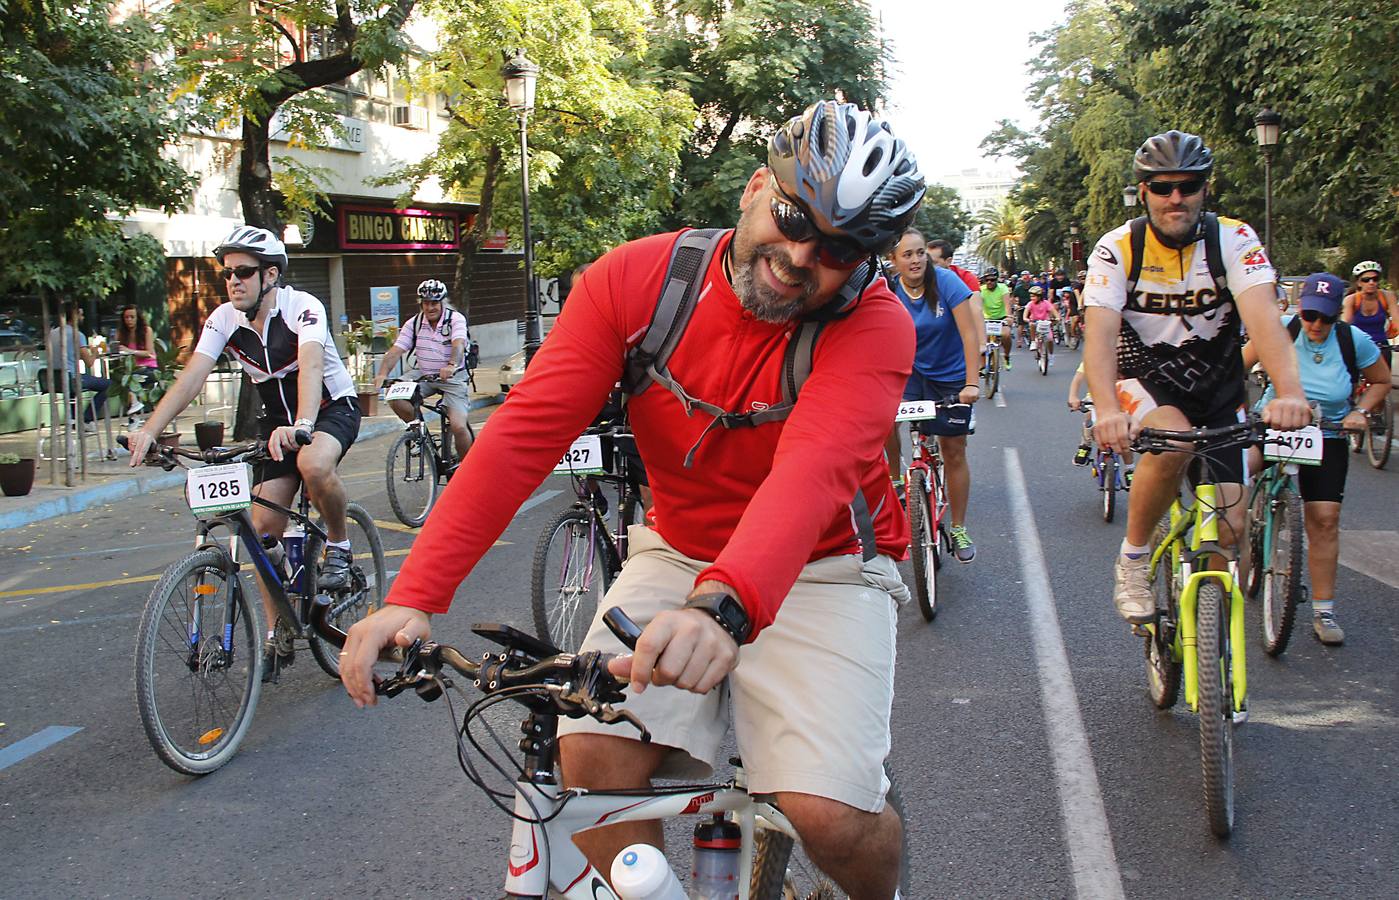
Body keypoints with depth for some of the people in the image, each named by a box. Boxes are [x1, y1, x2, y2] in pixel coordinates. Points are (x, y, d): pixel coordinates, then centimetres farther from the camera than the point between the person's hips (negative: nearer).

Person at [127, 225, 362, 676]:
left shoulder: (302, 308, -24)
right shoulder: (224, 320, -10)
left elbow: (310, 366, -41)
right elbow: (191, 376, -20)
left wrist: (301, 426, -59)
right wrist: (149, 430, -35)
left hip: (333, 407, -5)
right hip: (277, 419, 5)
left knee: (313, 464, -39)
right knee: (264, 525, -4)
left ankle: (338, 546, -10)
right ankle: (277, 636, 8)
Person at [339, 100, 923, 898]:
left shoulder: (873, 326, -21)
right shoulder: (635, 280, -13)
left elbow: (812, 473, -39)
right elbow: (524, 433, -20)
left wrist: (723, 608, -59)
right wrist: (415, 597, -29)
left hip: (820, 570, -2)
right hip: (677, 554, 3)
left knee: (828, 814, -18)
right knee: (595, 752, -21)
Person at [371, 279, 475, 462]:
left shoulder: (456, 319, -11)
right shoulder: (414, 323, 0)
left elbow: (458, 344, -29)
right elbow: (396, 350, -8)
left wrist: (451, 365, -51)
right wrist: (383, 373, -27)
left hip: (453, 377, -4)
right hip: (422, 374, 4)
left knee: (458, 426, -19)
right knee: (395, 398, -23)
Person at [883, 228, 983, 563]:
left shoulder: (946, 281, -19)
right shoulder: (889, 292, -13)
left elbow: (969, 332, -20)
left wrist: (971, 383, -29)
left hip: (951, 376, -1)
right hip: (912, 372, 1)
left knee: (954, 452, 4)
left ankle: (959, 529, 19)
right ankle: (896, 479, -2)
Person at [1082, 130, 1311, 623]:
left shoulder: (1235, 240, -13)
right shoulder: (1117, 249, -14)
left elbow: (1262, 316, -29)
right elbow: (1100, 333, -26)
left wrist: (1289, 391, -47)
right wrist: (1107, 409, -45)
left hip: (1217, 390, 2)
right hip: (1144, 381, -2)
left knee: (1229, 527, -7)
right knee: (1171, 444, -36)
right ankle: (1133, 560, -13)